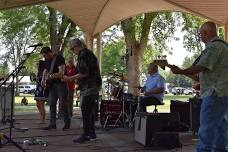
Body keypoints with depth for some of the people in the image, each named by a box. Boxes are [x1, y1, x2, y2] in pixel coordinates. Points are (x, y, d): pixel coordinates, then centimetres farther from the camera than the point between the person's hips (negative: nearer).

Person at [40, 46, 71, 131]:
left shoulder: (59, 58, -14)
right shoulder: (48, 60, 10)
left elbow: (61, 73, -24)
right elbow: (45, 70, 25)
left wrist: (51, 76, -35)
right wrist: (43, 79, 8)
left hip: (61, 83, -7)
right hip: (52, 85, 8)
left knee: (63, 104, -5)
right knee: (52, 104, 4)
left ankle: (67, 123, 6)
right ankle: (52, 124, 9)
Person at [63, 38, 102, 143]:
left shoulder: (83, 54, -12)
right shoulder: (89, 53, 20)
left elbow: (84, 73, -20)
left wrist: (70, 78, -11)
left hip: (89, 87, -10)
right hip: (94, 87, 11)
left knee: (85, 111, -7)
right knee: (90, 111, 14)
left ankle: (86, 135, -4)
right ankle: (92, 133, 19)